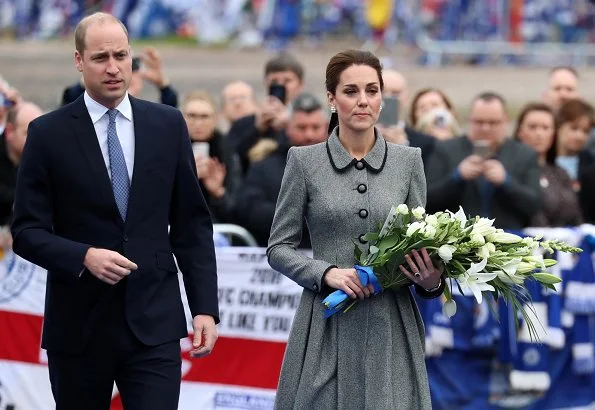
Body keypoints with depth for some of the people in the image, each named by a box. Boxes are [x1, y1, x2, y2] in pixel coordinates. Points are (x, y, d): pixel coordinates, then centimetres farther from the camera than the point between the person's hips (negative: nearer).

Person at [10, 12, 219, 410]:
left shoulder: (168, 125, 6)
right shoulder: (49, 134, -1)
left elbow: (192, 224, 8)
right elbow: (27, 232, -2)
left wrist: (206, 307, 1)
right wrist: (84, 257, -20)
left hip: (154, 322, 1)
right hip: (79, 327, -1)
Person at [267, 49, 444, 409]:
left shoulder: (408, 161, 6)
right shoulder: (305, 161, 1)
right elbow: (279, 248, 3)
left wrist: (432, 281, -10)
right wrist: (326, 273, -14)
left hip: (391, 326, 1)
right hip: (328, 326, -1)